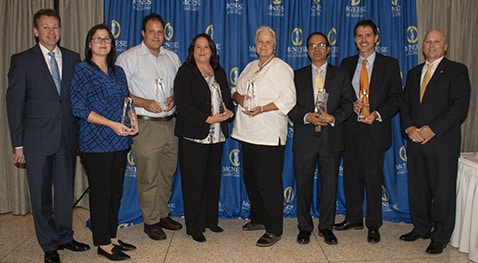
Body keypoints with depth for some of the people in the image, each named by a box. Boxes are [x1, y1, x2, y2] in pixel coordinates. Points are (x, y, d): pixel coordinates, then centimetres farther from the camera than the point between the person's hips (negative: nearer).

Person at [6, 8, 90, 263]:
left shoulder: (73, 58, 7)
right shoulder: (22, 60, -1)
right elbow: (14, 104, -2)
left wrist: (81, 133, 1)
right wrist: (18, 143, -4)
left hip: (68, 137, 3)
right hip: (38, 139, -2)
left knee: (66, 190, 14)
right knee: (41, 194, 8)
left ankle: (65, 237, 31)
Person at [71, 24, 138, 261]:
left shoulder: (118, 72, 14)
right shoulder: (82, 70, -4)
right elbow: (79, 108, -11)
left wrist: (132, 118, -2)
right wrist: (112, 124, -17)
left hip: (119, 141, 6)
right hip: (96, 142, -6)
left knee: (116, 190, 12)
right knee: (100, 192, 2)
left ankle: (112, 237, 26)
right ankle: (103, 243, 15)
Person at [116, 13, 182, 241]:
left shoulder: (172, 57, 14)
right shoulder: (128, 58, -2)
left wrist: (174, 98, -3)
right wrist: (144, 103, -18)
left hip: (170, 123, 5)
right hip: (146, 125, -5)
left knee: (167, 173, 13)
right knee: (148, 177, 0)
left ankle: (163, 214, 30)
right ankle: (151, 221, 16)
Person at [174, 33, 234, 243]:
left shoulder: (219, 73, 15)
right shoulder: (185, 72, -3)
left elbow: (227, 98, 18)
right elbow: (183, 105, -13)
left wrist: (228, 111, -5)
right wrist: (208, 119, -19)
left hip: (217, 135, 6)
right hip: (194, 136, -6)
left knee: (213, 179, 12)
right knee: (194, 182, 0)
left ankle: (210, 220, 27)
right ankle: (195, 227, 13)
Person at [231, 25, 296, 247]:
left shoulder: (281, 68, -5)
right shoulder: (250, 67, 18)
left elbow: (288, 99, -14)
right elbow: (235, 91, 21)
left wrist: (261, 109, -22)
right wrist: (238, 97, -3)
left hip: (269, 136, -7)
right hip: (248, 133, 8)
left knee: (268, 183, -5)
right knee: (251, 179, 15)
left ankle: (274, 230, 7)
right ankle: (258, 218, 32)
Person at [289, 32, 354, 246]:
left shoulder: (341, 75, 10)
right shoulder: (297, 76, 10)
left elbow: (348, 104, 2)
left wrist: (333, 118, -16)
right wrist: (307, 116, -15)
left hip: (331, 138, 0)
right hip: (304, 139, 0)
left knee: (329, 184, 6)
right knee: (303, 184, 5)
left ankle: (326, 227, 21)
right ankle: (304, 227, 20)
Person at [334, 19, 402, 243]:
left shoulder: (389, 64, 4)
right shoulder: (347, 64, 12)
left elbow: (396, 97, 0)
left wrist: (377, 114, -14)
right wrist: (351, 104, -8)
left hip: (375, 129, -3)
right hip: (350, 128, 3)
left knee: (372, 178, -1)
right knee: (351, 175, 10)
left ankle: (373, 225, 13)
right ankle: (354, 218, 26)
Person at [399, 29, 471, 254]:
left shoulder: (457, 71, -1)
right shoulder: (414, 73, 16)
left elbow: (460, 106, -11)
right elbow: (405, 104, 12)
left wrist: (432, 129, -17)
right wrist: (409, 127, -6)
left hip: (442, 143, -5)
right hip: (415, 142, 5)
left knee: (443, 193, 3)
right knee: (417, 190, 12)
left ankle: (440, 237, 17)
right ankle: (421, 228, 30)